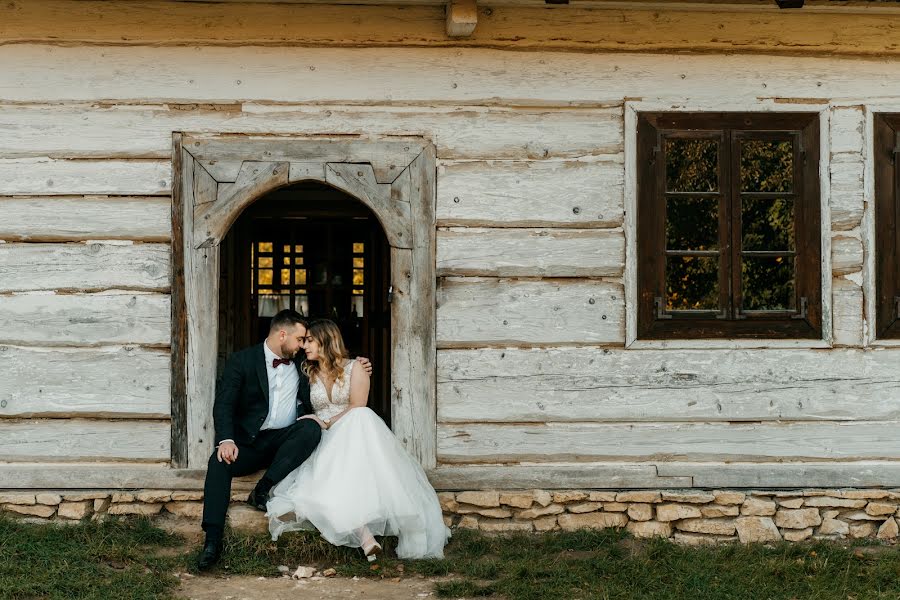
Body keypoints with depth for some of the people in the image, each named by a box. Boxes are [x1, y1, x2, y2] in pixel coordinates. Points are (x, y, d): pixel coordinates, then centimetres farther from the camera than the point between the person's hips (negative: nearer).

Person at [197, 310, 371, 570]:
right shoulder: (242, 360, 1)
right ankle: (212, 541, -33)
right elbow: (224, 404, -8)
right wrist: (227, 439, -27)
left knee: (311, 427, -30)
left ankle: (263, 489, -28)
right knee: (220, 461, -31)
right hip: (249, 441, -2)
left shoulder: (301, 366, 14)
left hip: (286, 440, 2)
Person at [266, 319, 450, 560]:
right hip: (325, 442, 2)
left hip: (355, 434, -2)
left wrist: (327, 423, -12)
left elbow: (357, 407, -4)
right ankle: (362, 534, -52)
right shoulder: (309, 374, 21)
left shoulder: (354, 369, 8)